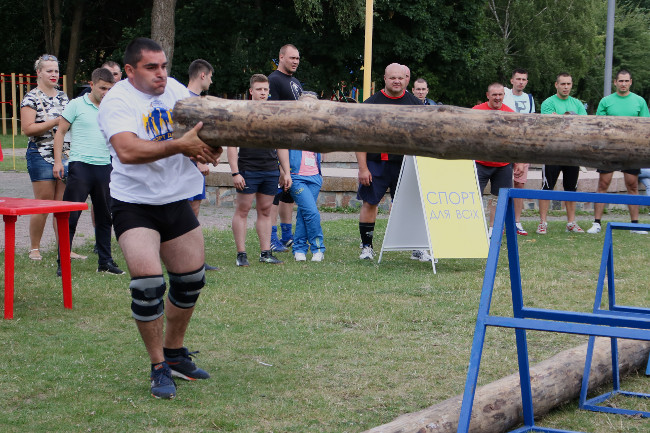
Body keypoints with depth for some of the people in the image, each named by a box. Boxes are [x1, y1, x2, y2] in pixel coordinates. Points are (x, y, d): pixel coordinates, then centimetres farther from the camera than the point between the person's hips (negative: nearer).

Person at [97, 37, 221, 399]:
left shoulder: (174, 89, 4)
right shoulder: (118, 101, -16)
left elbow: (204, 121, 12)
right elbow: (127, 151, -33)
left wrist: (209, 147, -12)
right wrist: (180, 145, -37)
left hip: (177, 200, 7)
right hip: (135, 204, -7)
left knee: (192, 278, 14)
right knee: (148, 280, -19)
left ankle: (175, 353, 34)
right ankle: (159, 368, -3)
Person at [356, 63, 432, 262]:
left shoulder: (415, 104, 8)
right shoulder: (371, 103, 1)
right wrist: (363, 168, -8)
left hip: (406, 164, 1)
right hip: (376, 164, -1)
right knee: (370, 203, 2)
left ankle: (417, 248, 7)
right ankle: (367, 246, 14)